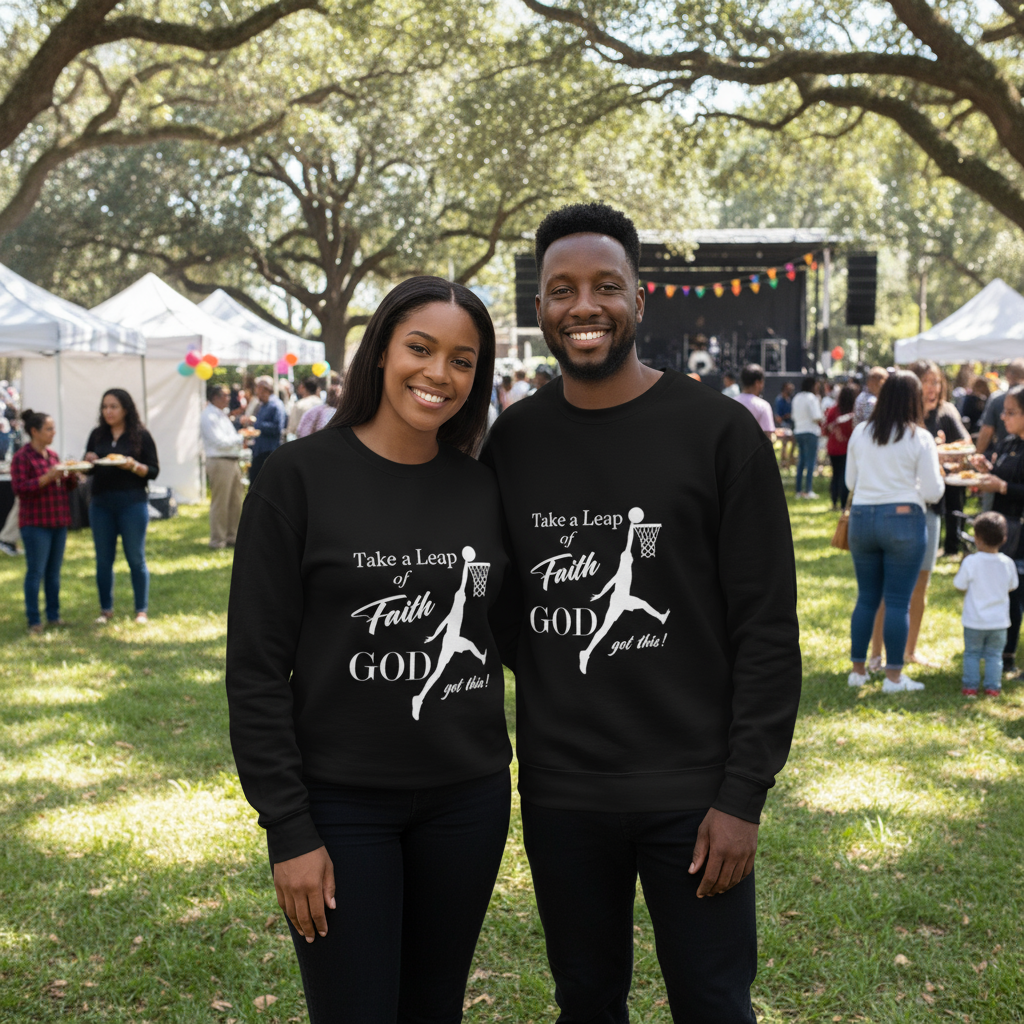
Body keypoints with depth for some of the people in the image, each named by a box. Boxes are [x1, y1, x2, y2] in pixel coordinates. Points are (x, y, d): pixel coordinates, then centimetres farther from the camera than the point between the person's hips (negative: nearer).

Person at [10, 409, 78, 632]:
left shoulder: (53, 455, 14)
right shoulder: (22, 457, -8)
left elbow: (68, 487, 20)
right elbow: (20, 488, -16)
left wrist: (71, 475, -1)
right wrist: (48, 477, -23)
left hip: (58, 521, 7)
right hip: (36, 523, -7)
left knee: (54, 571, 10)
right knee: (36, 571, -6)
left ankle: (53, 616, 17)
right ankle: (34, 621, -1)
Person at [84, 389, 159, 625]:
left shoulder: (141, 435, -2)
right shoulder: (97, 435, 9)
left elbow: (153, 471, -3)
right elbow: (88, 469, 15)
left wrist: (133, 466, -20)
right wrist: (88, 462, -7)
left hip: (132, 503, -4)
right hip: (101, 504, 4)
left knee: (136, 558, 3)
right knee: (103, 559, 8)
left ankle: (141, 610, 12)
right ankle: (106, 609, 19)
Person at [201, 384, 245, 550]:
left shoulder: (222, 415, 18)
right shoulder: (209, 417, -11)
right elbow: (220, 442, -18)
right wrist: (241, 438, -9)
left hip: (233, 461, 9)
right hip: (219, 462, -9)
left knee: (236, 501, 12)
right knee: (220, 503, -4)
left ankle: (232, 537, 22)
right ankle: (217, 541, 3)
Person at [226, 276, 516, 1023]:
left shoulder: (482, 487, 3)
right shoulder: (302, 476, -9)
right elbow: (257, 667, -9)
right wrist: (289, 831, -11)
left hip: (469, 796, 4)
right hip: (341, 804, -4)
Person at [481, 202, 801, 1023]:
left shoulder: (719, 432, -7)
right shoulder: (512, 440, 4)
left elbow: (768, 627, -7)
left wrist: (744, 796, -11)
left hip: (691, 794, -3)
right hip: (558, 793, 3)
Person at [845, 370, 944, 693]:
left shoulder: (860, 433, 4)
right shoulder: (920, 438, -7)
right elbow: (933, 492, -5)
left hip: (861, 518, 4)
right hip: (903, 520, -4)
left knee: (866, 597, 13)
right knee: (898, 602, 2)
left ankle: (858, 669, 18)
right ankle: (894, 676, 5)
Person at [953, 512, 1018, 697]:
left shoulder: (971, 562, -16)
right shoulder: (1007, 563, -6)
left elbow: (959, 585, -9)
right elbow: (1012, 586, 7)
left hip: (974, 621, -2)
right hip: (999, 621, 2)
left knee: (972, 653, 12)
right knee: (994, 655, 12)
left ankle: (970, 686, 11)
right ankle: (993, 687, 10)